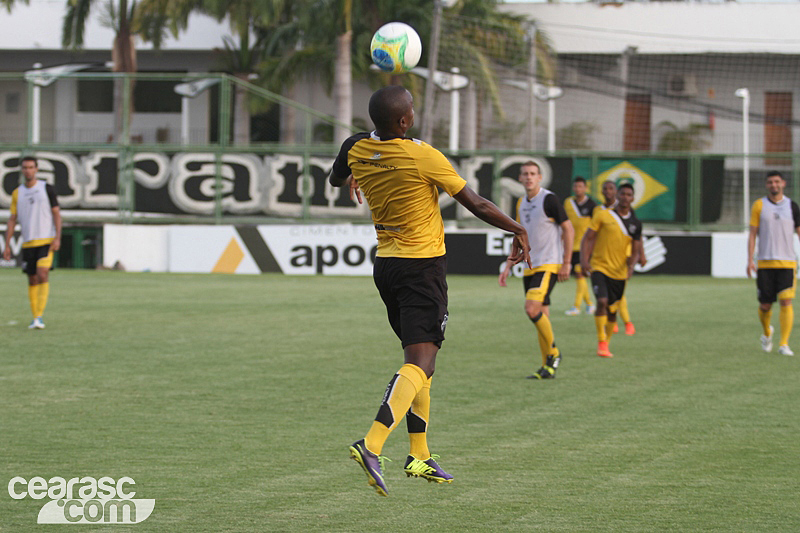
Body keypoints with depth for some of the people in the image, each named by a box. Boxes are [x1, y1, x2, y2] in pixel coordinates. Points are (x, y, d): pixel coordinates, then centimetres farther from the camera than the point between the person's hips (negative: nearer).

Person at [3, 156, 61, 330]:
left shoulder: (47, 188, 1)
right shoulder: (17, 193, 9)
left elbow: (56, 213, 0)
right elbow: (12, 220, 10)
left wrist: (57, 238, -10)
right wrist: (7, 245, 4)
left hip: (46, 240, -4)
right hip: (28, 242, 4)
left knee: (42, 275, -18)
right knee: (32, 280, 6)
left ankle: (39, 316, -19)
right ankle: (35, 317, 15)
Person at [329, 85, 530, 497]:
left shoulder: (356, 150, -1)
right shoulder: (424, 157, -17)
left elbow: (335, 180, 23)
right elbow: (477, 205, -8)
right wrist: (517, 229, 7)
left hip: (385, 263, 7)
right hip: (423, 264, -7)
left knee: (418, 358, 18)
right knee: (420, 362, -12)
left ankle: (419, 456, 18)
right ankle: (371, 445, -29)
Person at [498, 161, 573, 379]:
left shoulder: (549, 200, -10)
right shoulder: (521, 204, 13)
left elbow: (568, 229, -8)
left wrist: (566, 263, -12)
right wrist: (508, 267, 17)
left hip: (549, 265, -7)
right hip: (530, 267, 7)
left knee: (532, 308, -21)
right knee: (541, 315, 7)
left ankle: (553, 353, -4)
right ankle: (547, 368, 11)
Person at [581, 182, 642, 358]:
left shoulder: (635, 224, 6)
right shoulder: (603, 215, -3)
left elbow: (636, 250, 8)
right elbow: (588, 238, -3)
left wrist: (631, 264, -13)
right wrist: (584, 260, -17)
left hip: (619, 272, 4)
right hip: (599, 267, -4)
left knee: (612, 310, 10)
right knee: (602, 302, -22)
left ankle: (606, 344, 27)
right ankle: (601, 342, -15)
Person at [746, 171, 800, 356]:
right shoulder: (759, 205, 5)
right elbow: (753, 234, 5)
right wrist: (750, 260, -3)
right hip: (765, 262, 0)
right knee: (765, 305, 3)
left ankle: (784, 344, -11)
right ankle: (767, 333, 34)